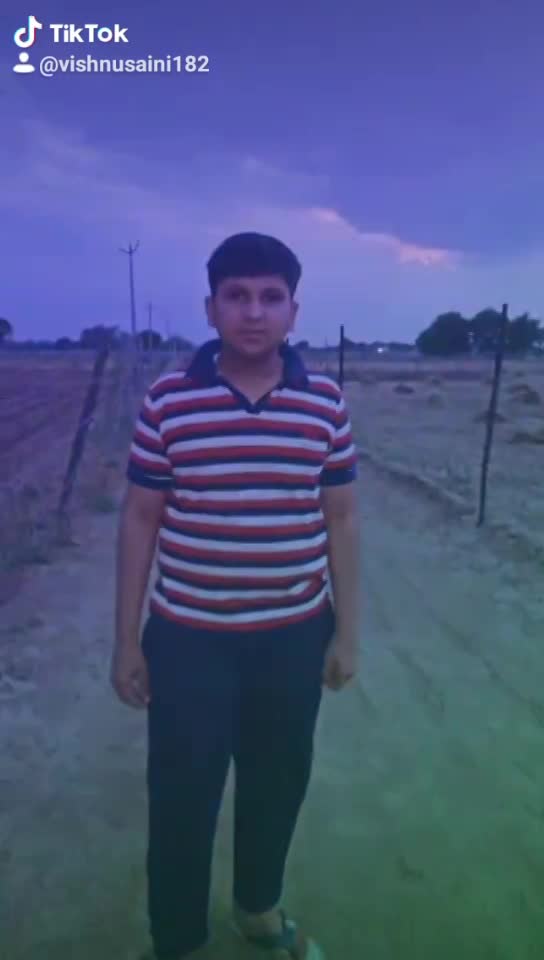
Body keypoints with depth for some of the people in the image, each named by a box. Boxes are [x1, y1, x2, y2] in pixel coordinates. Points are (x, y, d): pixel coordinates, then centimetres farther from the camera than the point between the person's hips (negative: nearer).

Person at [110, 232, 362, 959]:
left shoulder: (325, 401, -4)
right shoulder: (167, 400, -8)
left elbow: (341, 520, 2)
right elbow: (140, 520, -3)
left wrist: (347, 630, 3)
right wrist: (127, 639, -1)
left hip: (295, 639, 2)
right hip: (188, 640, -1)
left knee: (278, 786, 22)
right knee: (181, 800, 13)